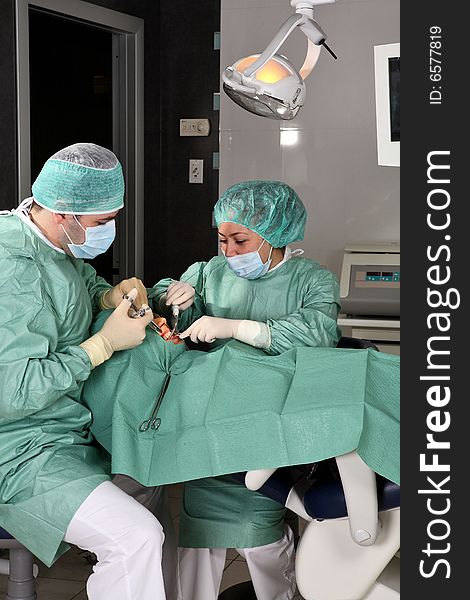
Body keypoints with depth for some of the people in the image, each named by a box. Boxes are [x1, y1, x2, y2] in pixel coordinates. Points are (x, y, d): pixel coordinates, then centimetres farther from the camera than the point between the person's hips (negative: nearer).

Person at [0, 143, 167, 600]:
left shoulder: (55, 242, 3)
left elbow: (83, 279, 24)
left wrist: (109, 295, -1)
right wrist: (105, 343, -25)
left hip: (65, 422, 11)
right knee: (136, 536, -25)